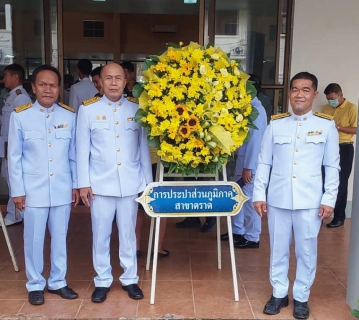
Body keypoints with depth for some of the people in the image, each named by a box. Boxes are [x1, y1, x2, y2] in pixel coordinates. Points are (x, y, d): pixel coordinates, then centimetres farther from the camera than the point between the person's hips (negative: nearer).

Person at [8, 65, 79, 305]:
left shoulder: (69, 116, 0)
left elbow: (74, 154, 6)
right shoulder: (20, 116, -5)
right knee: (34, 239, 9)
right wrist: (17, 190, -3)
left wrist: (76, 184, 6)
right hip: (33, 190, -2)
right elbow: (15, 157, -2)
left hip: (62, 189, 2)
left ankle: (58, 281, 30)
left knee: (60, 237, 13)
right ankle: (35, 285, 27)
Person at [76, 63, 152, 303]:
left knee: (128, 233, 11)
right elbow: (83, 149, 1)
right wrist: (83, 183, -2)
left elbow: (144, 147, 6)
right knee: (101, 234, 8)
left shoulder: (137, 109, 2)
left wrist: (148, 181, 5)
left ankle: (130, 279, 26)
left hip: (130, 183, 1)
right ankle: (103, 281, 24)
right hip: (100, 183, 0)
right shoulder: (88, 109, 0)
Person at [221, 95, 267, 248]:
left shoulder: (256, 111, -17)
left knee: (250, 200, 0)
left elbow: (255, 140, -21)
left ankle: (252, 238, 12)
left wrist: (248, 167, -21)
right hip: (242, 160, 9)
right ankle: (237, 230, 31)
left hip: (251, 164, -9)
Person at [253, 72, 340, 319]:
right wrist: (259, 194, 2)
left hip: (309, 201, -1)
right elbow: (264, 163, 6)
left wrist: (329, 199, -2)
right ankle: (279, 294, 29)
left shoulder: (326, 125, 1)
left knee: (306, 251, 9)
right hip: (278, 199, 1)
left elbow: (332, 166, 2)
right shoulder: (276, 124, 4)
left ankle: (301, 297, 27)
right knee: (278, 249, 12)